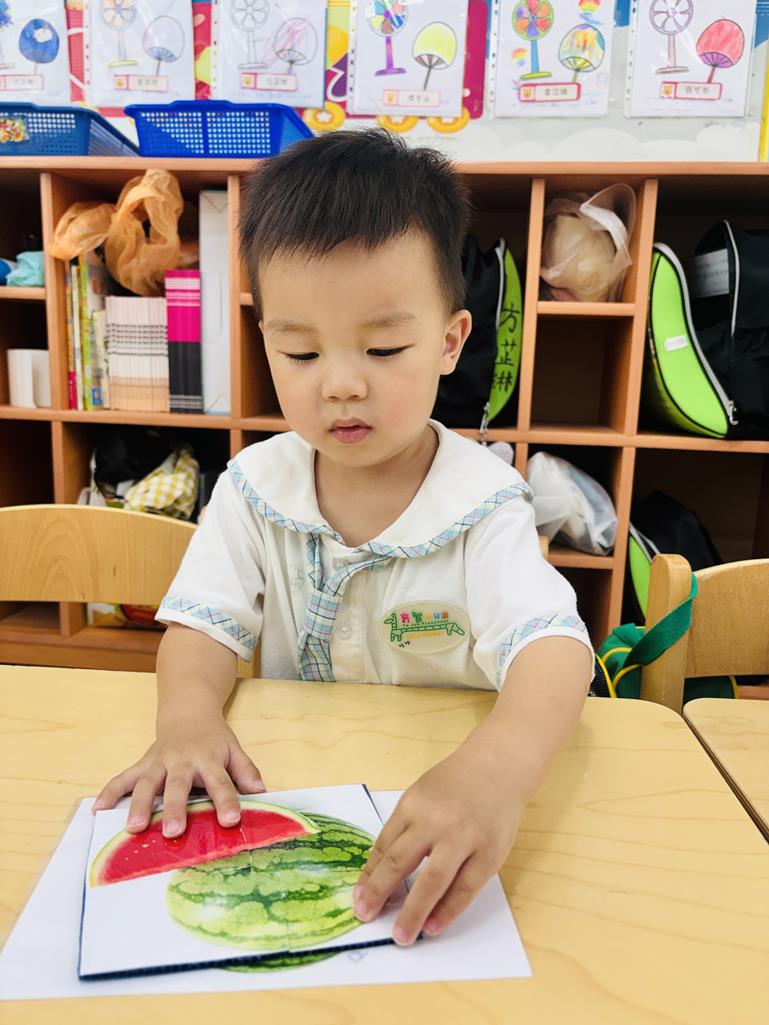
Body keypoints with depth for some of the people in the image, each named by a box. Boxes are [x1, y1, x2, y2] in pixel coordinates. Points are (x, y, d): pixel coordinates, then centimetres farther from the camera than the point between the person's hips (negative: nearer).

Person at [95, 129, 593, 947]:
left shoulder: (481, 509, -15)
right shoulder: (253, 488, -4)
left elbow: (552, 646, -27)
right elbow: (204, 622, -2)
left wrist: (496, 768, -48)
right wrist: (188, 714, -24)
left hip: (438, 786, -1)